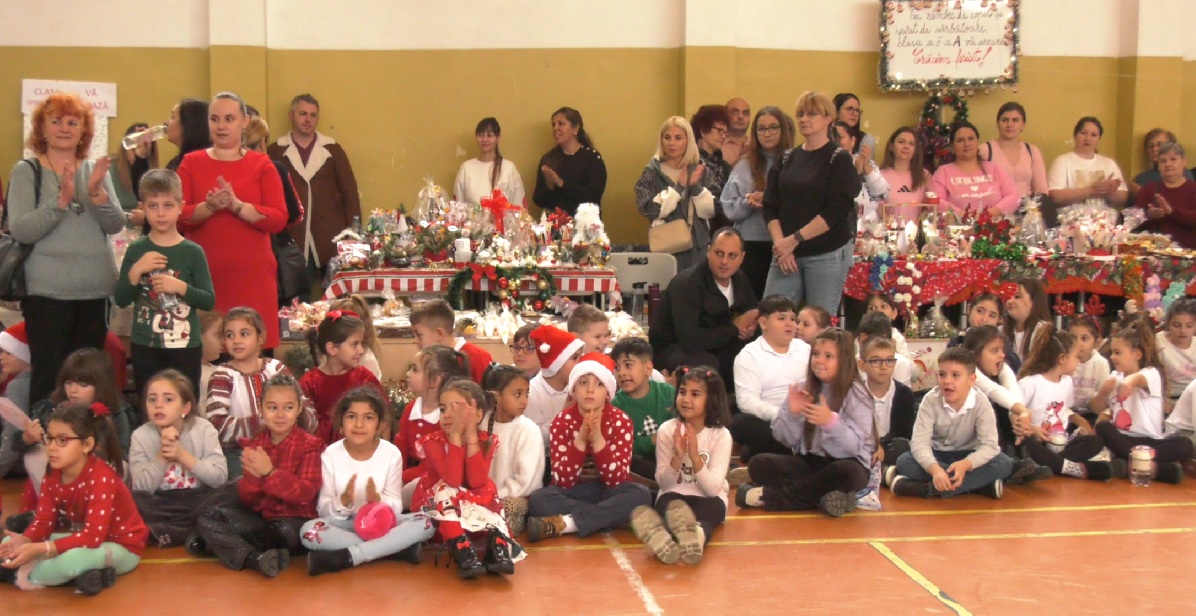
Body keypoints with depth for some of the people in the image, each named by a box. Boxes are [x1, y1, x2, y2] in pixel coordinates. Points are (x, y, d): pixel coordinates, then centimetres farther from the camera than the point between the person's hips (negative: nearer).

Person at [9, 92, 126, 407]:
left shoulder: (96, 170, 10)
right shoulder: (26, 171, -1)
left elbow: (116, 224, -1)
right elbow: (21, 230, -12)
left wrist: (96, 193, -18)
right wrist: (62, 200, -24)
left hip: (96, 289, 4)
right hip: (47, 291, -3)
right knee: (48, 379, -2)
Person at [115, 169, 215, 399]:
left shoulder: (193, 252, -3)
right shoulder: (136, 251, 2)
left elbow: (209, 301, -4)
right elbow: (120, 300, 0)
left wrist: (180, 287, -19)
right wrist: (136, 271, -13)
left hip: (185, 346, -2)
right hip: (145, 346, 2)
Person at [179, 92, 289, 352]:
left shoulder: (261, 165, 8)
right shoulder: (191, 163, 11)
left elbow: (279, 219, -3)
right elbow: (177, 216, 1)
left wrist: (237, 205, -16)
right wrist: (209, 206, -17)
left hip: (252, 275, -1)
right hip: (203, 275, 1)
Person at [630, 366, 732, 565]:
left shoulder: (720, 435, -6)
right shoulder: (667, 430, -3)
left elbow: (712, 488, -14)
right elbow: (663, 483, -5)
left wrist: (695, 456, -26)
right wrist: (678, 456, -22)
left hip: (707, 500, 0)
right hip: (674, 497, 1)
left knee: (712, 508, -36)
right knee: (669, 503, -35)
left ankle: (697, 535, -71)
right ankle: (665, 540, -68)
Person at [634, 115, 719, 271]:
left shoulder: (701, 170, 7)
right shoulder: (652, 172, 1)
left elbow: (711, 211, 0)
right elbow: (649, 209, -12)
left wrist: (696, 187, -15)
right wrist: (679, 186, -14)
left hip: (698, 245, 2)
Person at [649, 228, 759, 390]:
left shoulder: (740, 279, 0)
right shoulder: (686, 283, -26)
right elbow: (689, 340, -36)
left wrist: (749, 328, -11)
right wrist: (734, 328, -23)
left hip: (714, 347, 7)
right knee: (706, 364, -38)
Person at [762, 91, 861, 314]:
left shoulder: (839, 160, -1)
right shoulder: (787, 159, 13)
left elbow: (834, 213, -11)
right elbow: (770, 207, 7)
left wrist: (794, 240, -15)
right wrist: (780, 243, -9)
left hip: (827, 255, -4)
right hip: (785, 254, 4)